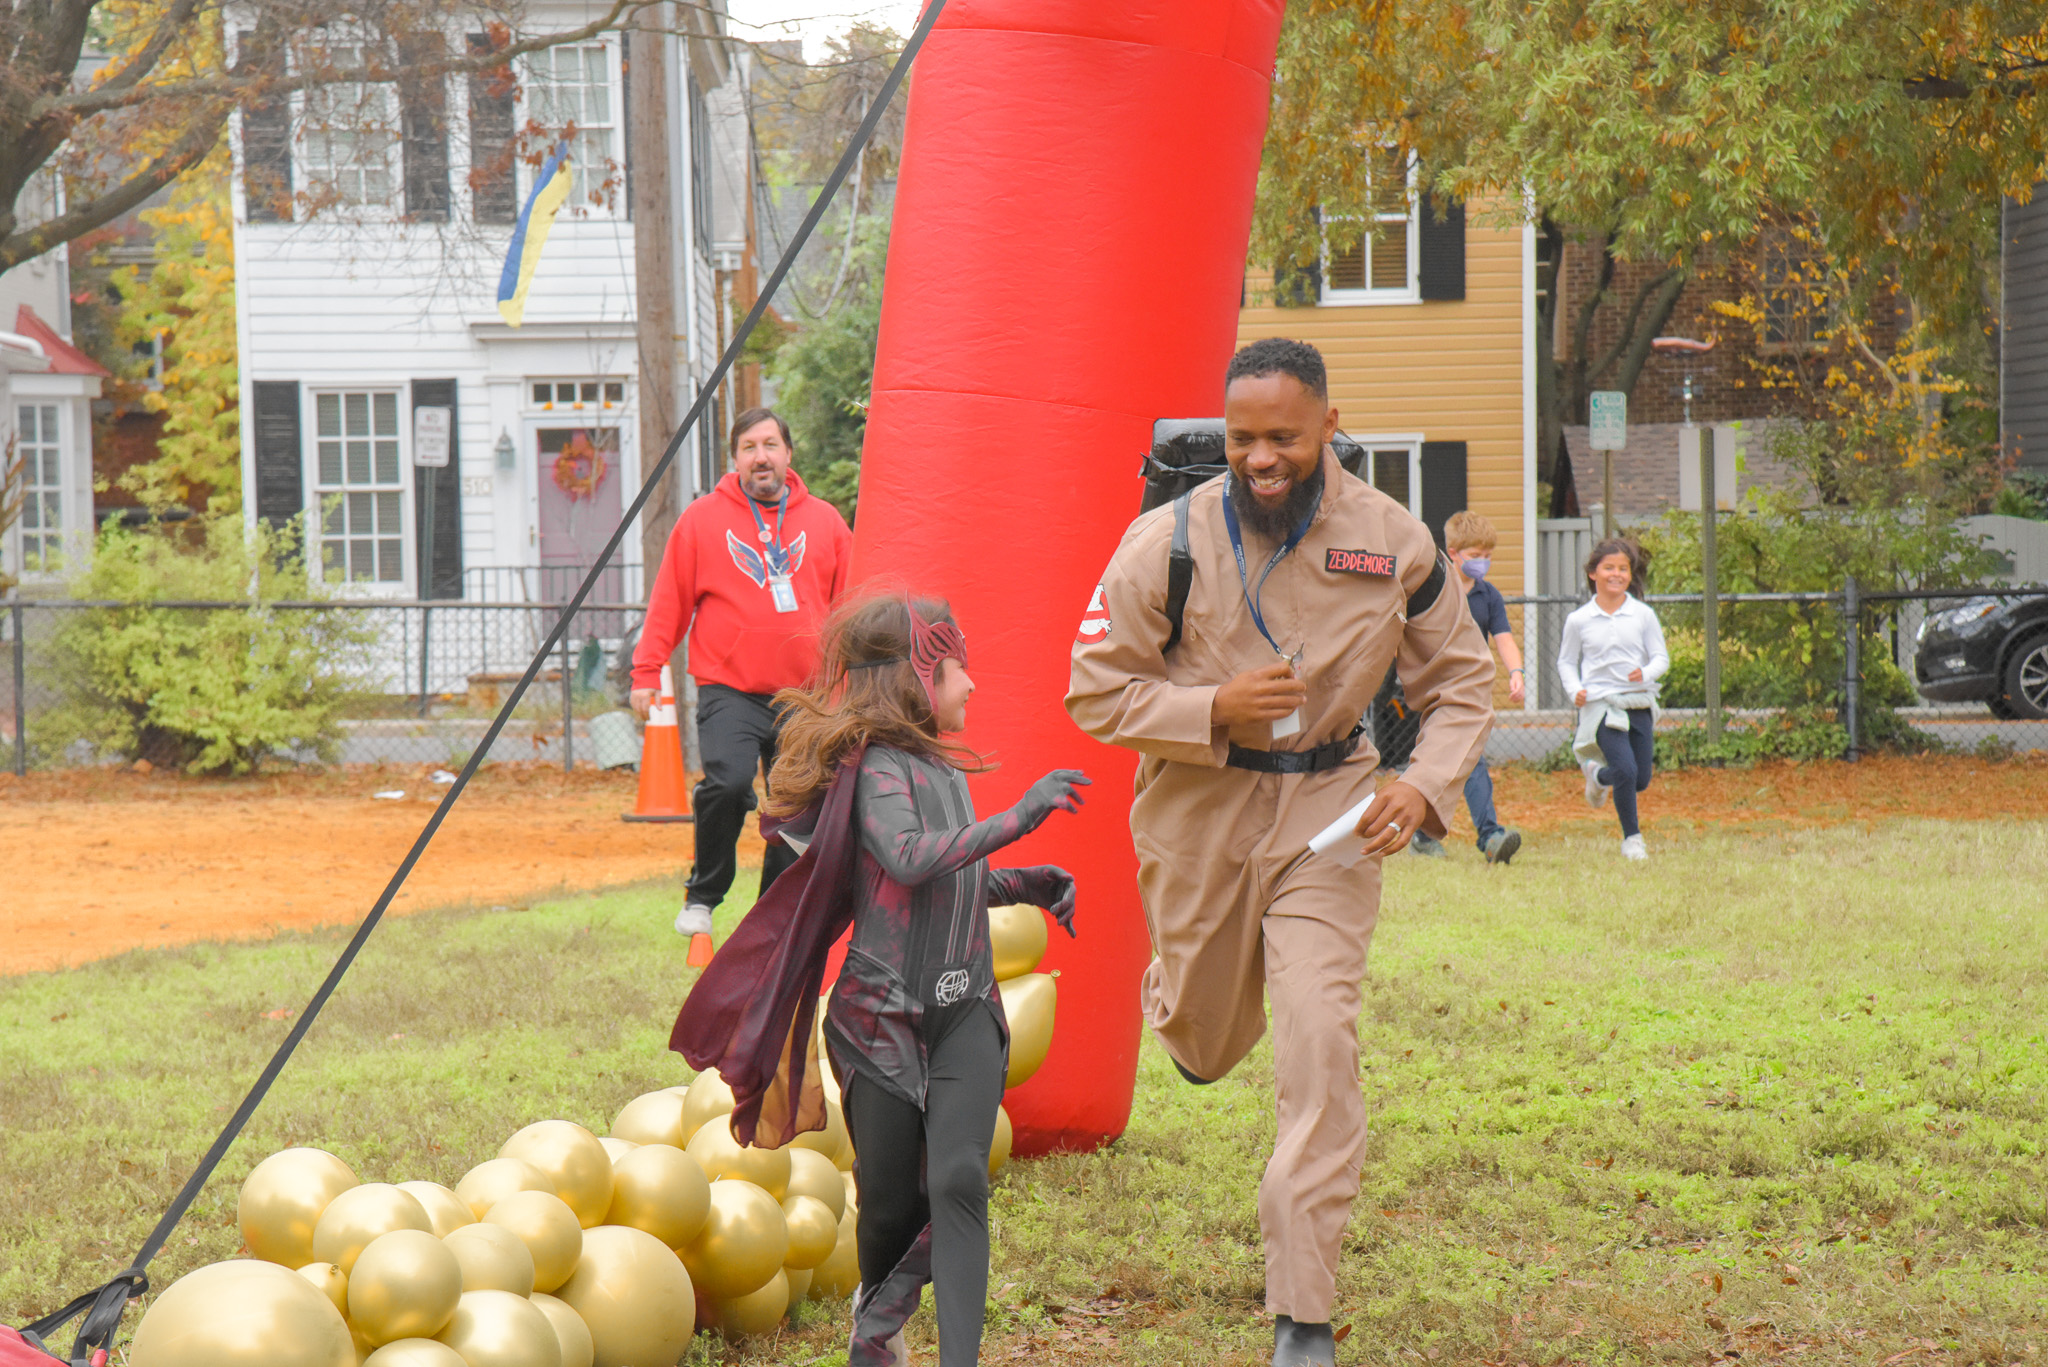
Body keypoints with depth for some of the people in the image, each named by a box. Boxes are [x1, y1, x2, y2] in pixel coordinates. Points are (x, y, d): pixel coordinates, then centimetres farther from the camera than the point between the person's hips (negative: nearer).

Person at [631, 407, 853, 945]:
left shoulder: (824, 521, 10)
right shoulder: (702, 519, 4)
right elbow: (668, 601, 5)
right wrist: (646, 672, 0)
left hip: (805, 694, 3)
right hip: (728, 689, -3)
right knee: (728, 783, -24)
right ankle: (702, 896, -3)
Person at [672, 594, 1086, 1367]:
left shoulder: (941, 767, 14)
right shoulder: (880, 768, -12)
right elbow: (908, 860, -32)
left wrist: (1022, 884, 14)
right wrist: (1017, 820, -34)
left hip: (964, 1012, 6)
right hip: (882, 1015, -6)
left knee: (958, 1179, -18)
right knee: (891, 1205, 6)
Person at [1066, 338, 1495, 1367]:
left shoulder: (1393, 543, -8)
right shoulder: (1167, 544, -12)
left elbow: (1461, 681, 4)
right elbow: (1095, 694, -6)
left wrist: (1425, 785, -14)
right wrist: (1214, 710, -22)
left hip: (1327, 813, 0)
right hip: (1199, 807, 0)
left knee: (1318, 1040, -15)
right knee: (1205, 1048, 15)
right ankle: (1173, 997, 58)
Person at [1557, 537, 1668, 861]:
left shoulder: (1643, 615, 2)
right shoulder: (1578, 620, 0)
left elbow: (1661, 657, 4)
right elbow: (1566, 662, 11)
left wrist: (1646, 673, -18)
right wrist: (1575, 690, -8)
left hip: (1639, 704, 3)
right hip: (1600, 704, -3)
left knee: (1641, 780, 7)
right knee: (1626, 770, -17)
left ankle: (1598, 775, 40)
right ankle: (1631, 837, 2)